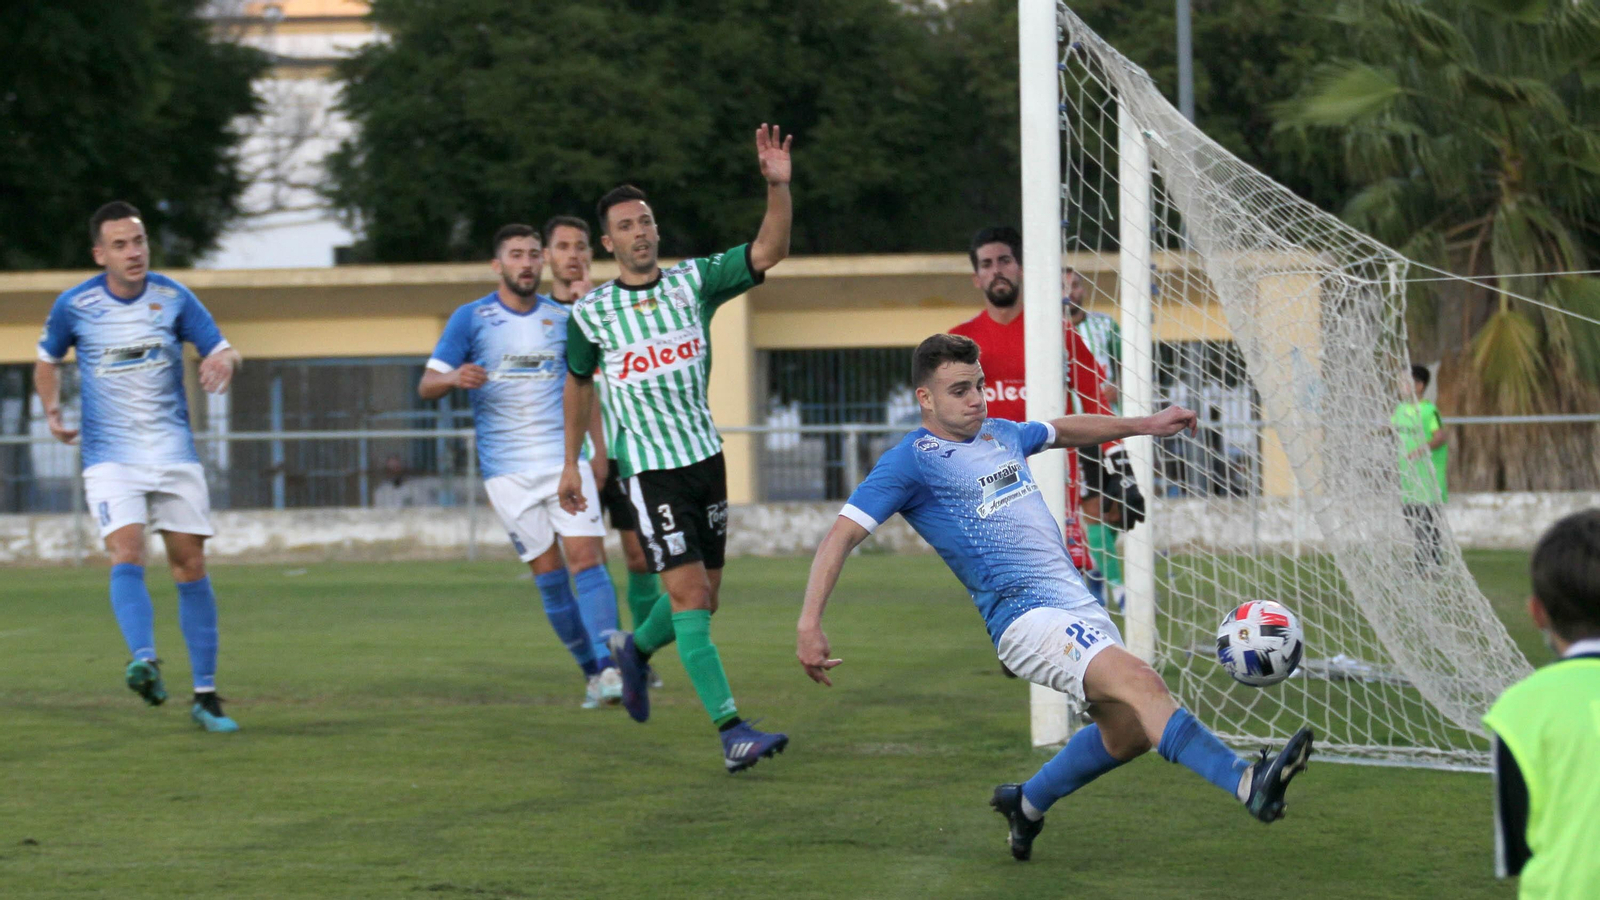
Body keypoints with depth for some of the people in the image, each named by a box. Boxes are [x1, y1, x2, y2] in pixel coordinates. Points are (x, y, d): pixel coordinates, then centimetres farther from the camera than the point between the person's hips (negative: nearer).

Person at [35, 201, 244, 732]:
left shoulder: (174, 298, -1)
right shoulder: (74, 305, -2)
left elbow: (222, 350, 4)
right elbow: (47, 360, 15)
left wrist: (222, 361, -19)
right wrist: (52, 411, 1)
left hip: (175, 453, 2)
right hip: (110, 456, -2)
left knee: (190, 565, 1)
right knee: (127, 554, -23)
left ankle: (205, 697, 7)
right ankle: (144, 661, -41)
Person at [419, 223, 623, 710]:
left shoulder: (561, 318, 10)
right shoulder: (471, 318, 1)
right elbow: (426, 385, -2)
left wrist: (598, 448, 14)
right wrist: (455, 378, -24)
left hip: (564, 457, 2)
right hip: (507, 468, -2)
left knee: (587, 555, -14)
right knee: (548, 571, -3)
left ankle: (607, 667, -20)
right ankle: (590, 670, 7)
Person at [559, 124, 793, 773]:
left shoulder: (694, 281, 2)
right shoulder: (590, 312, -1)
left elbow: (769, 251, -9)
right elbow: (578, 382, 15)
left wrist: (778, 187, -24)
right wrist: (571, 463, 18)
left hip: (705, 454, 4)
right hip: (647, 467, -4)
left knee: (705, 596, 10)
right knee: (688, 593, -14)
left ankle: (635, 648, 41)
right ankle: (730, 730, -17)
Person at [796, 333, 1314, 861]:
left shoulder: (1002, 434, 16)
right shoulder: (912, 461, -5)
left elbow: (1063, 431, 38)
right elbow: (841, 537, -9)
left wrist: (1145, 425, 37)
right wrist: (809, 624, -19)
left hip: (1078, 606, 9)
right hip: (1024, 616, -9)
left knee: (1128, 732, 10)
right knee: (1138, 680, -27)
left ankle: (1026, 804, 31)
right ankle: (1247, 784, -41)